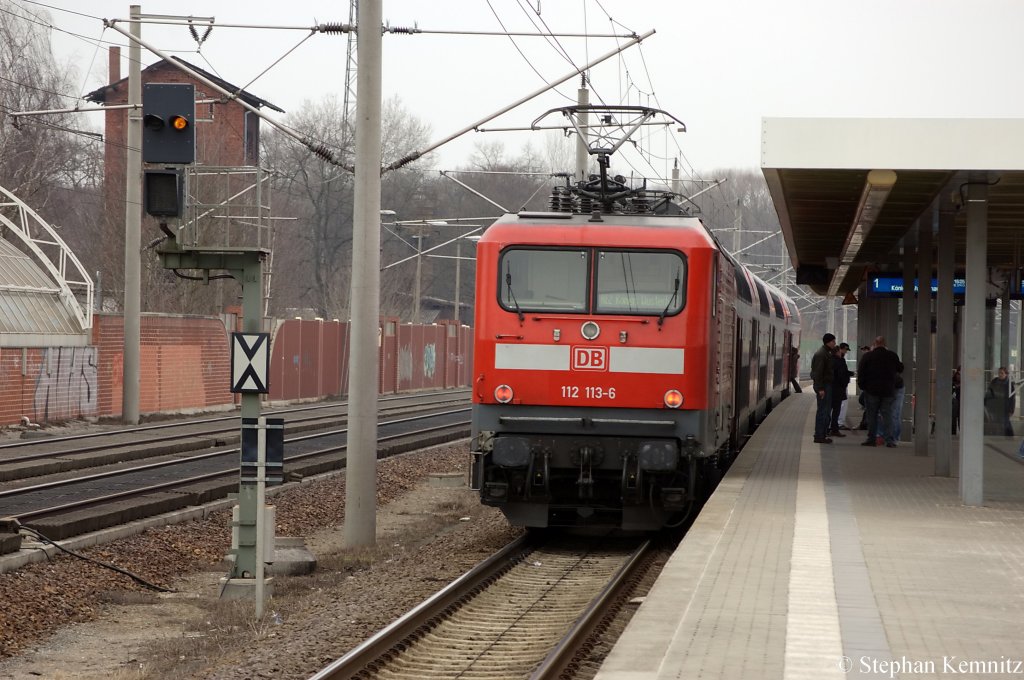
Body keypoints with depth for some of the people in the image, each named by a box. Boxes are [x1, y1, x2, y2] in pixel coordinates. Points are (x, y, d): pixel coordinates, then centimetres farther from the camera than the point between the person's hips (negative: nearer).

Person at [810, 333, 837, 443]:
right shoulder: (821, 354, -15)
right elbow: (818, 373, -21)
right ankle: (819, 436, -8)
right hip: (824, 385, -11)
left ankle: (821, 434, 18)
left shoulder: (828, 353, 17)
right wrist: (820, 389, -23)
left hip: (827, 384, 11)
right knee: (823, 410, -9)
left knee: (826, 409, 13)